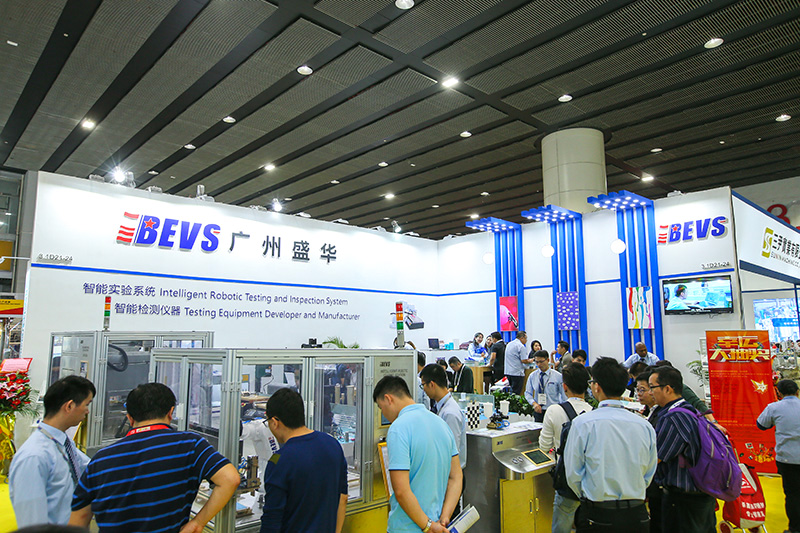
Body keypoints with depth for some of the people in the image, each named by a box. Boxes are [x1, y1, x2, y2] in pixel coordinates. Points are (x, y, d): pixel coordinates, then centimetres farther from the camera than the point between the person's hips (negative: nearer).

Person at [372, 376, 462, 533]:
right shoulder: (441, 422, 4)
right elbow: (456, 477, 5)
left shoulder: (398, 428, -20)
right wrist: (445, 518, -1)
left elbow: (402, 492, -24)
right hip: (434, 520, 7)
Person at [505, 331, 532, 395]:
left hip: (507, 372, 8)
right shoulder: (521, 346, -12)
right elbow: (523, 360, -17)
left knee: (511, 391, 14)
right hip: (517, 373, -8)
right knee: (516, 392, -5)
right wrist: (529, 361, 4)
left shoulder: (509, 344, 15)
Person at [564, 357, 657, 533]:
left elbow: (573, 475, -8)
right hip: (637, 515, 4)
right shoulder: (645, 426, -4)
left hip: (597, 517, -3)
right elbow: (648, 475, 7)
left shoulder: (583, 423, -14)